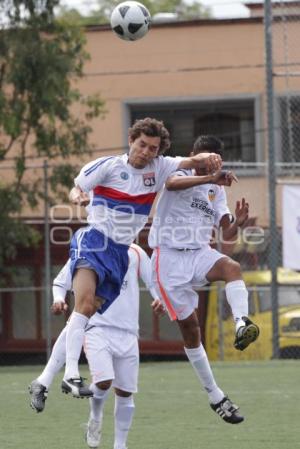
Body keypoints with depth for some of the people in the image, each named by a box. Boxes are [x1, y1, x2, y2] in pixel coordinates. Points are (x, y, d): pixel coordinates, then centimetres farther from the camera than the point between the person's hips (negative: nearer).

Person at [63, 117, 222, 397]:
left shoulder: (158, 168, 10)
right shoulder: (108, 166, 0)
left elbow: (191, 161, 7)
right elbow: (77, 188, 3)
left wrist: (208, 158, -16)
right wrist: (77, 197, -21)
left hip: (120, 251, 5)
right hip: (94, 240, -5)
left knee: (93, 312, -2)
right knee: (85, 301, -26)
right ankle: (70, 375, -35)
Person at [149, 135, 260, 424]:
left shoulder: (217, 192, 15)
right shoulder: (181, 175, -1)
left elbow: (226, 234, 8)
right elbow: (172, 183, -28)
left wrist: (237, 223, -16)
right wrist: (210, 178, -43)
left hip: (199, 254, 4)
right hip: (169, 257, -4)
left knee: (232, 267, -30)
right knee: (189, 326, -4)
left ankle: (242, 324, -53)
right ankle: (214, 396, 4)